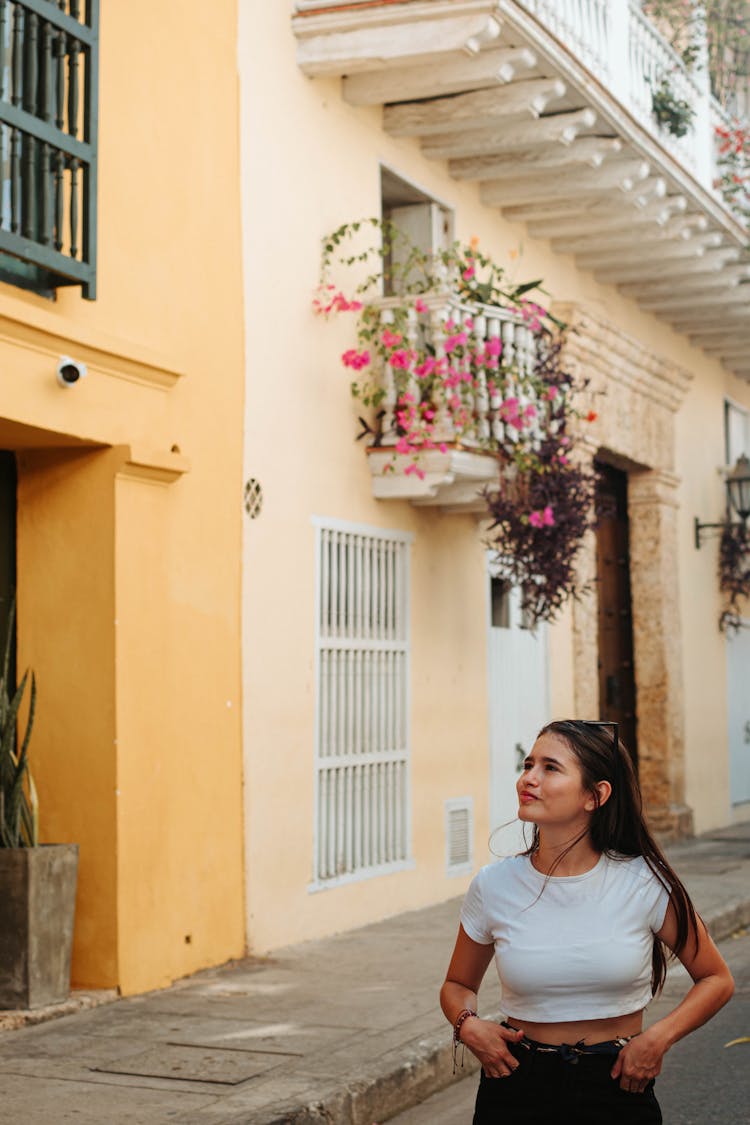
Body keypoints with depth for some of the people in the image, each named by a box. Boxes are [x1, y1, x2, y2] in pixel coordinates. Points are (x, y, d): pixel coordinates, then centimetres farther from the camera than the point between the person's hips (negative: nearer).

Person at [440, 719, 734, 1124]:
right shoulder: (493, 886, -7)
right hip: (519, 1087, 1)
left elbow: (716, 979, 2)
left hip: (618, 1088, -1)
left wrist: (658, 1036, -13)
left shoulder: (645, 882, -10)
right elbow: (457, 985, 10)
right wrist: (468, 1025, -11)